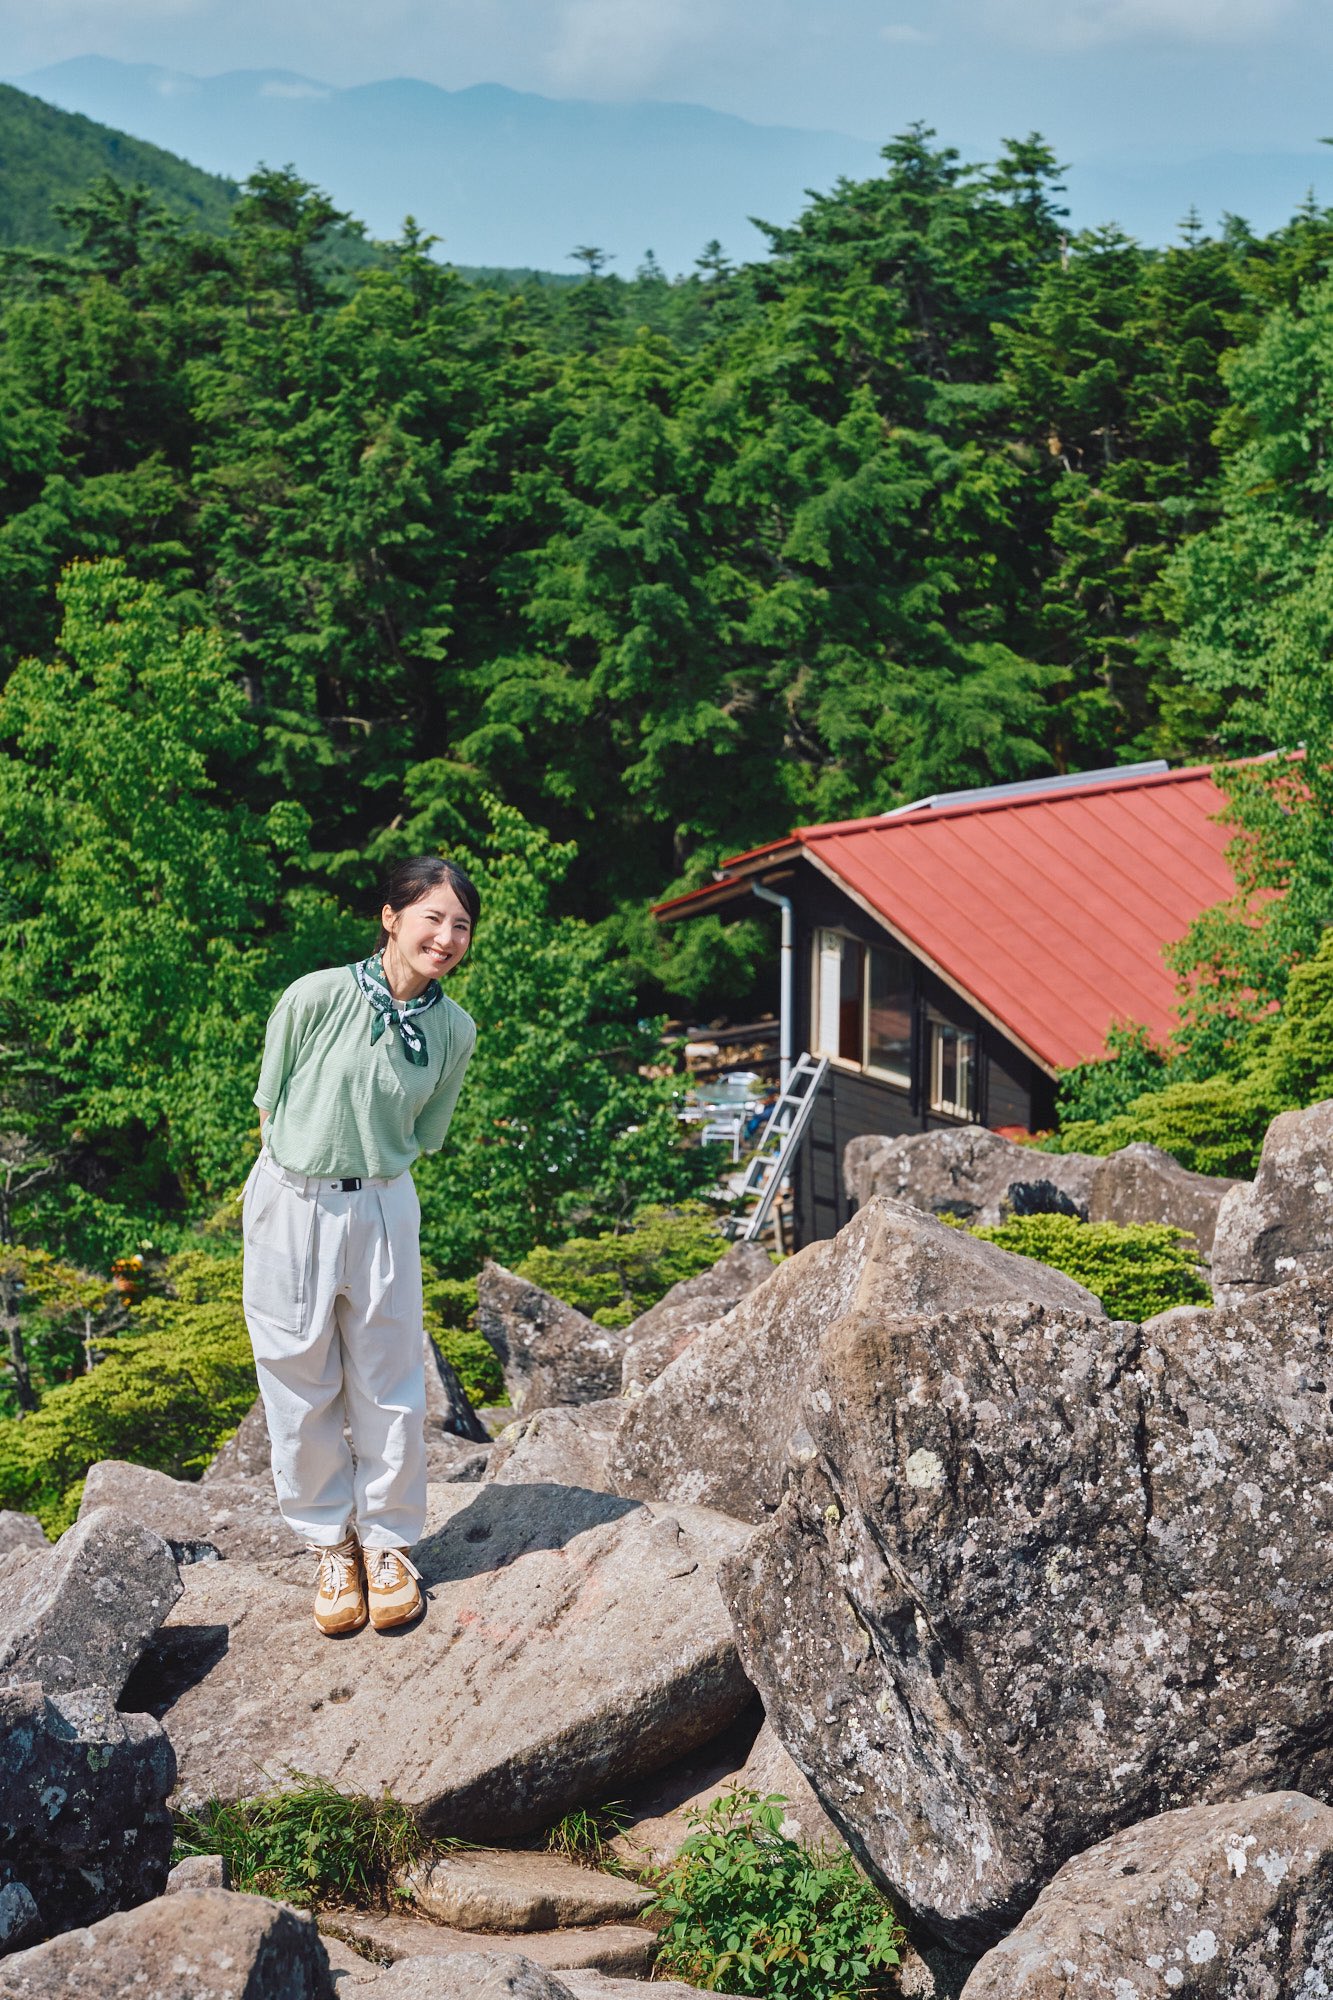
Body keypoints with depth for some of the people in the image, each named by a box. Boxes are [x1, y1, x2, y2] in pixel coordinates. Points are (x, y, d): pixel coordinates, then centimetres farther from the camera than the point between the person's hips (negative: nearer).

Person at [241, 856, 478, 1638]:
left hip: (384, 1211, 2)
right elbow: (270, 1105, -1)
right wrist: (308, 1170, 4)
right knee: (301, 1386, 7)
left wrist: (368, 1168, 6)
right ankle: (330, 1544, 24)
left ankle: (389, 1542, 25)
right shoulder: (318, 996, -14)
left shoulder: (455, 1030, -4)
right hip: (290, 1208, -2)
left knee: (389, 1387, 8)